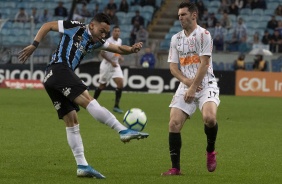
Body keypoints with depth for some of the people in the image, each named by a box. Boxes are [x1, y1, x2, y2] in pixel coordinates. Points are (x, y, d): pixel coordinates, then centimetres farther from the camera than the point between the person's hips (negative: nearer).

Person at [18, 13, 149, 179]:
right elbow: (47, 26, 7)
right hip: (59, 69, -10)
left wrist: (132, 49, -1)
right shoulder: (76, 28, 3)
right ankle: (124, 131, -35)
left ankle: (82, 166, 3)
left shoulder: (96, 42, 22)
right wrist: (34, 45, -1)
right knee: (87, 99, -22)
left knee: (71, 121, 5)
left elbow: (118, 49, 19)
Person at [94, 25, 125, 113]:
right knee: (102, 86, 5)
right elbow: (102, 53, -19)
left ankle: (116, 106, -9)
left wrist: (119, 57, 5)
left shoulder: (120, 41, 6)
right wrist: (111, 62, -23)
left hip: (115, 65, 6)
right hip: (106, 65, -6)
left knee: (120, 84, -12)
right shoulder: (109, 41, -17)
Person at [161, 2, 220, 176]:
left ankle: (211, 151, -1)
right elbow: (173, 66, 9)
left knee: (209, 118, -30)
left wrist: (193, 87, -15)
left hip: (205, 84, -5)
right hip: (186, 85, 5)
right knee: (174, 124, -10)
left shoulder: (203, 34, -6)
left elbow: (204, 63, -11)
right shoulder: (176, 38, 10)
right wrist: (185, 80, -10)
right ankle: (175, 167, -1)